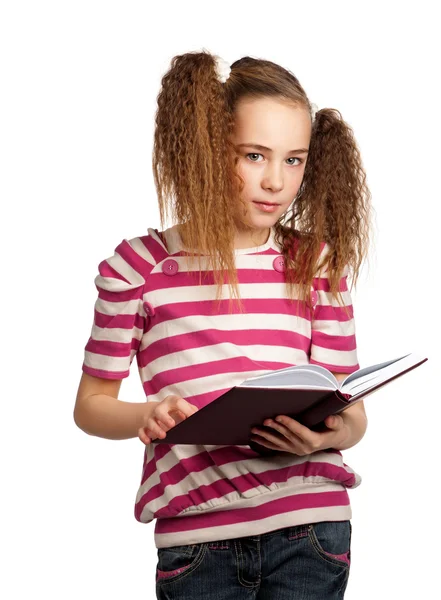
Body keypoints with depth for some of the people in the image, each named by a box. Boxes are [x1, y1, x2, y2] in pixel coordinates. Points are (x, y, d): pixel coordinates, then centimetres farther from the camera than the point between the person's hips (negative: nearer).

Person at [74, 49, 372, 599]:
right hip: (197, 539, -1)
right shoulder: (139, 266, 2)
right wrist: (147, 416, -13)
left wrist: (333, 432, -14)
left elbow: (351, 410, 9)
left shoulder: (318, 264, 8)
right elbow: (91, 404, 8)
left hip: (310, 531, 1)